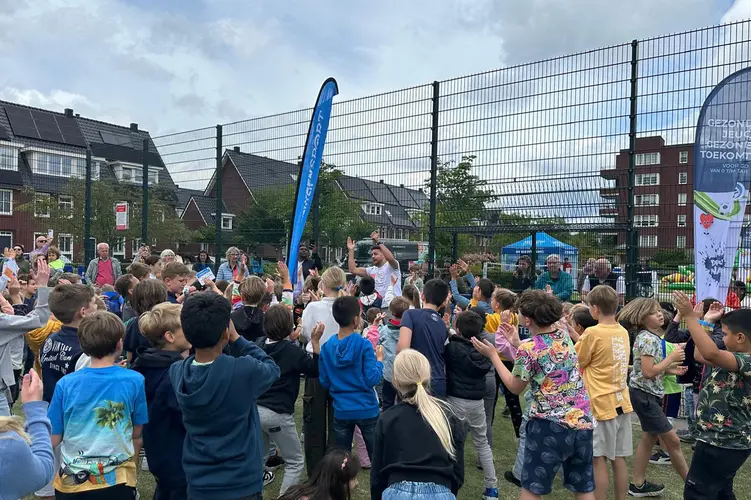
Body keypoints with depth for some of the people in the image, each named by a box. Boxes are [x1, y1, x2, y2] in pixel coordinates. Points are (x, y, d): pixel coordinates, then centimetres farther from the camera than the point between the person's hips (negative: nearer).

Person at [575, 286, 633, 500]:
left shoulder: (593, 333, -16)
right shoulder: (623, 332, 6)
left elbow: (575, 363, -5)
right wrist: (578, 338, 12)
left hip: (601, 405, -7)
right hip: (622, 403, 7)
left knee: (599, 459, 2)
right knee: (619, 459, 13)